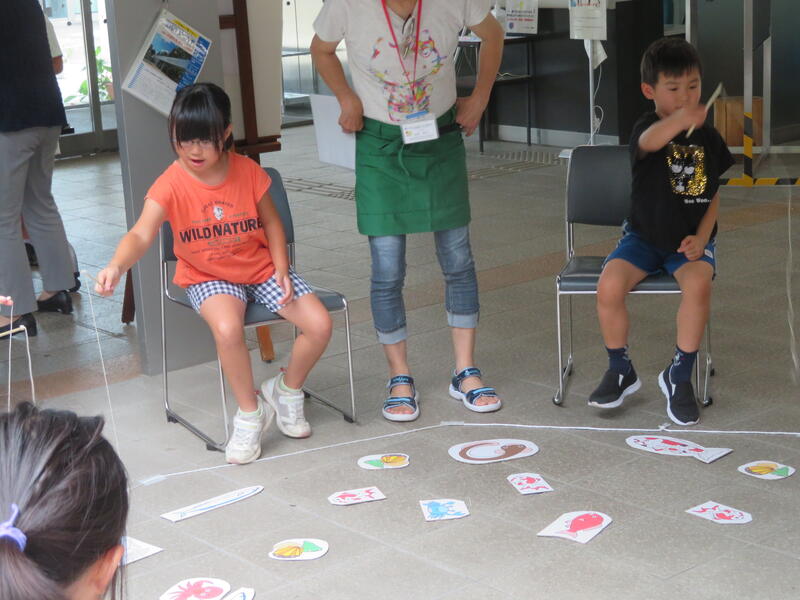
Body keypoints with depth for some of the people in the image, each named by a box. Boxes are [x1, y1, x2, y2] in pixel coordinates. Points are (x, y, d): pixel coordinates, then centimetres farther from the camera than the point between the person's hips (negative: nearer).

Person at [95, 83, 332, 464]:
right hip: (208, 278, -3)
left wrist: (281, 269, -7)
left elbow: (271, 222, 6)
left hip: (261, 268, 3)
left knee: (320, 325, -14)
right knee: (227, 328, -36)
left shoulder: (247, 171, -7)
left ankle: (287, 390, 17)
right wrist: (117, 266, -50)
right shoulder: (171, 185, -16)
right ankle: (250, 413, -10)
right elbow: (141, 235, -29)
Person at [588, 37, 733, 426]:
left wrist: (702, 237, -7)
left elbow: (717, 194, 10)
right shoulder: (646, 127, -9)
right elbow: (649, 142, -36)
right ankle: (620, 371, 0)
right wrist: (680, 120, -59)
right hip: (644, 236, -1)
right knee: (609, 285, -27)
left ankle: (679, 376, -12)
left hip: (690, 239, 1)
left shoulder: (708, 138, 4)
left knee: (698, 284, -31)